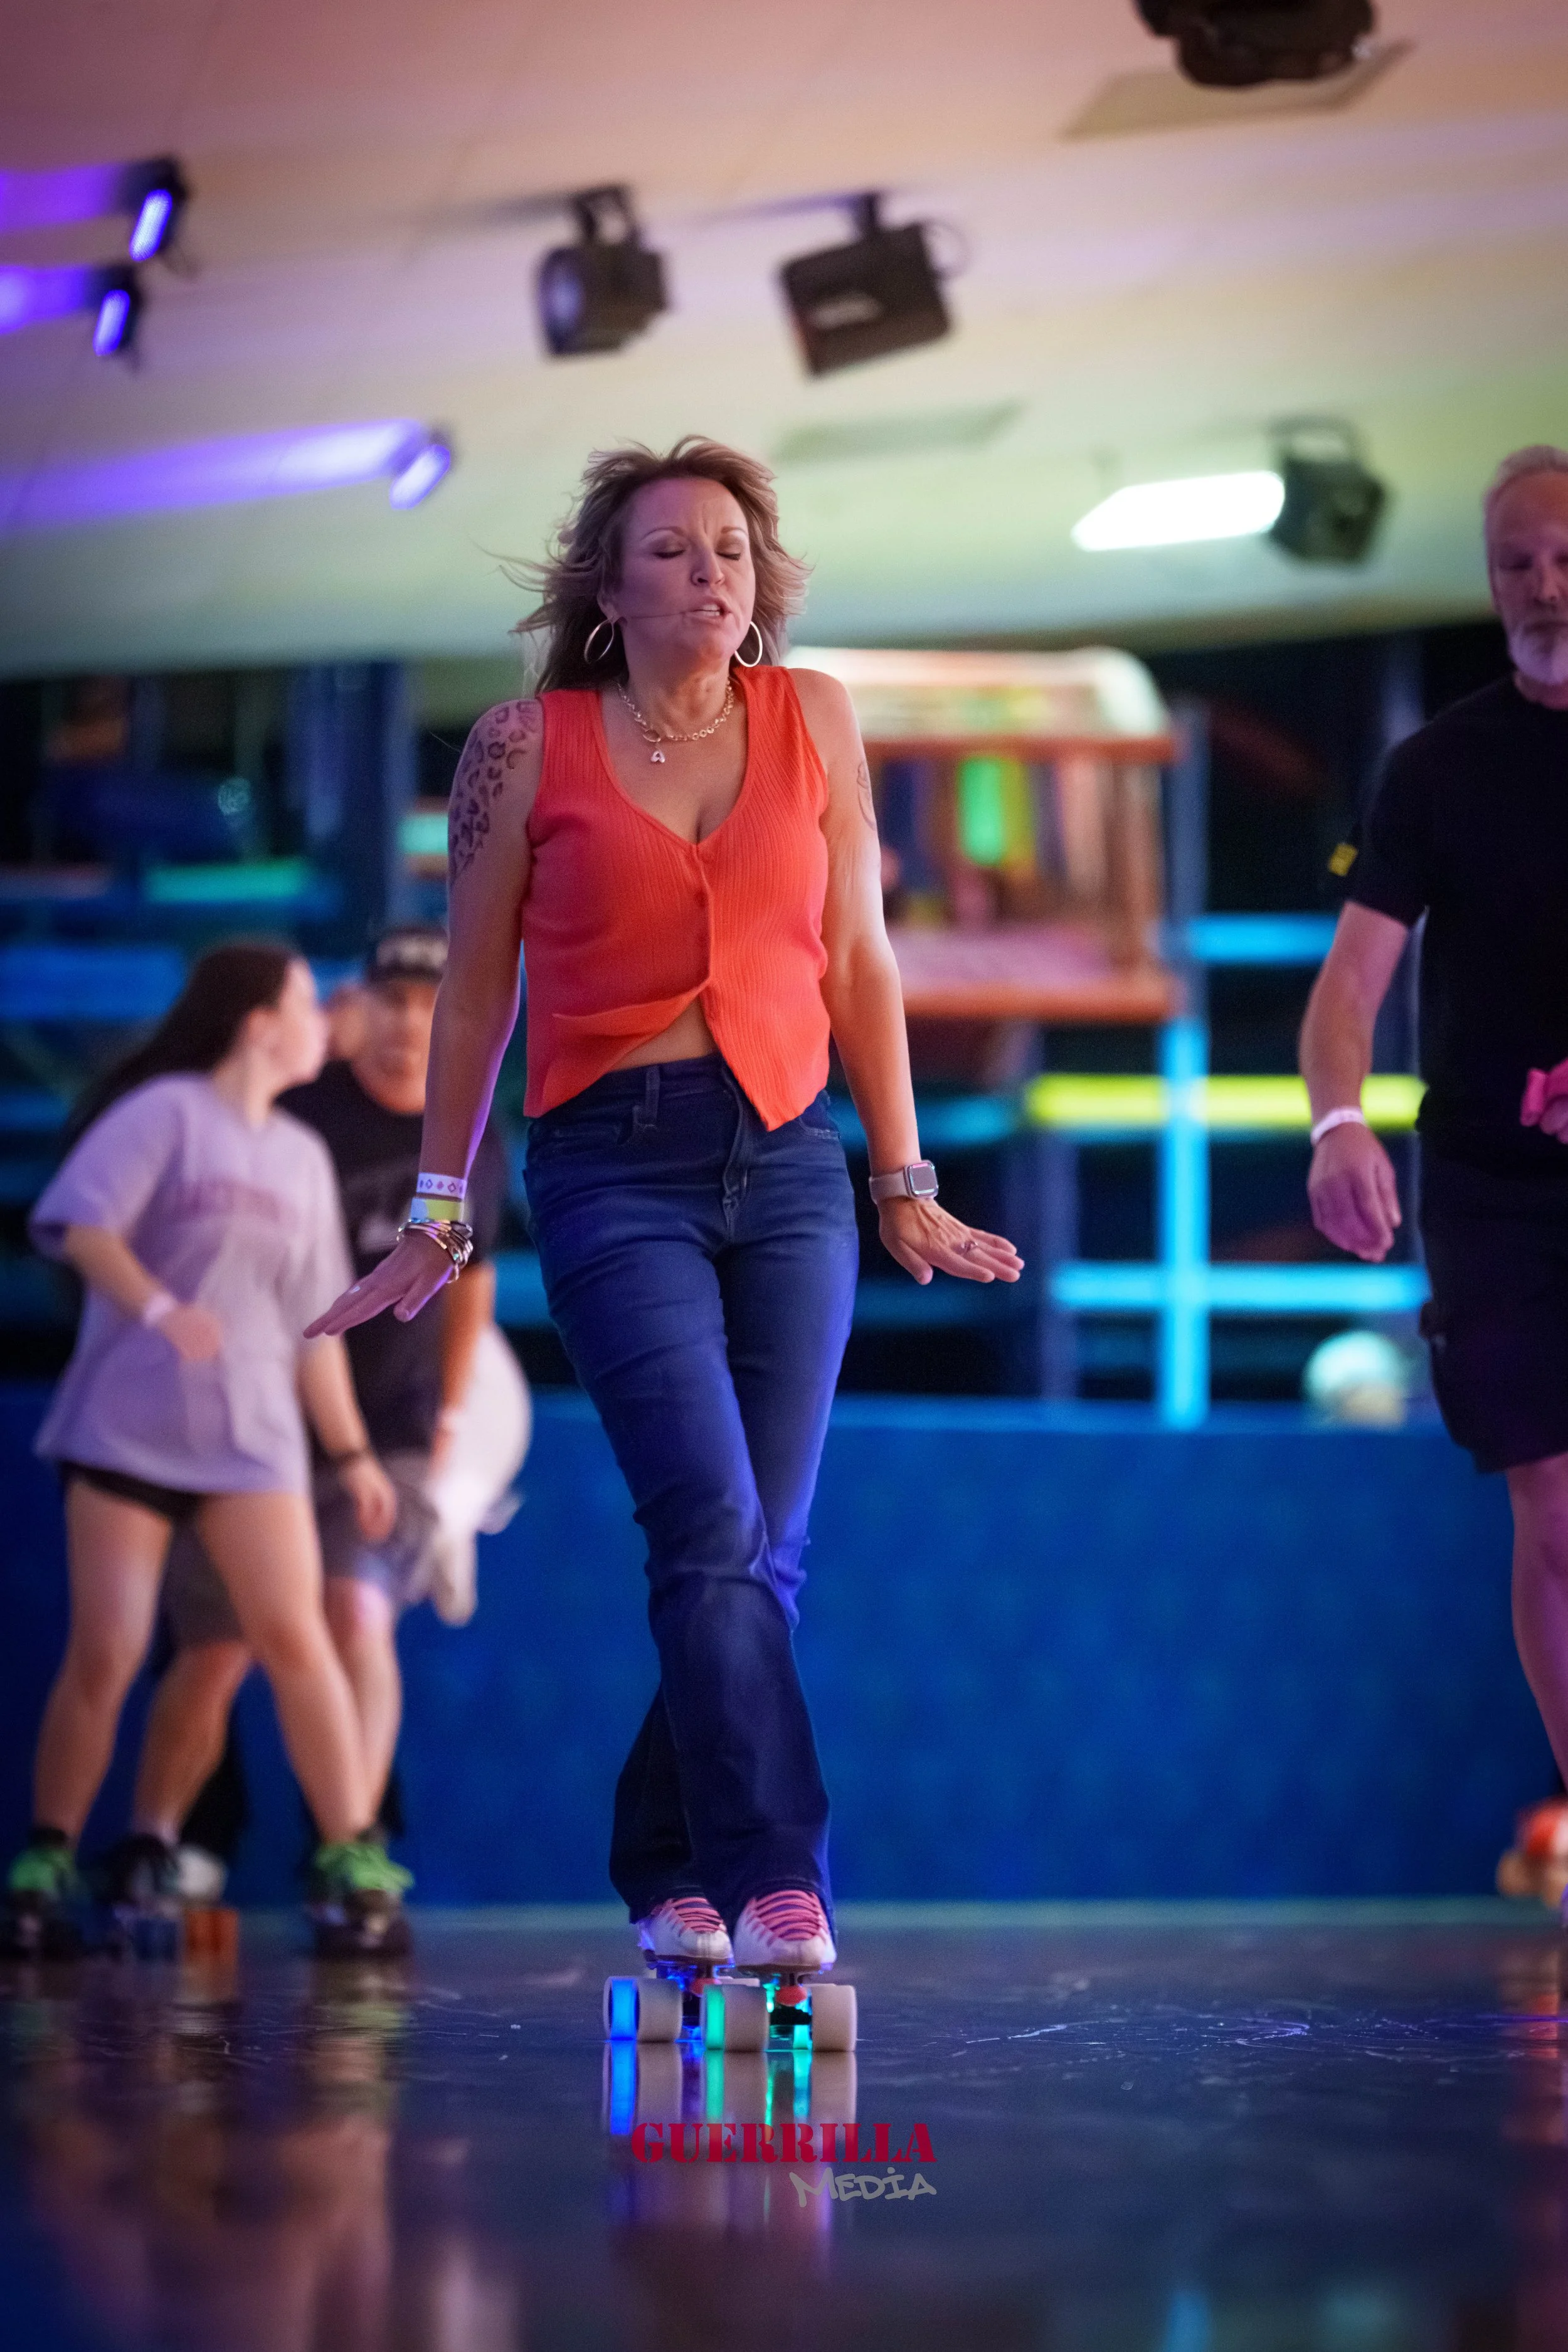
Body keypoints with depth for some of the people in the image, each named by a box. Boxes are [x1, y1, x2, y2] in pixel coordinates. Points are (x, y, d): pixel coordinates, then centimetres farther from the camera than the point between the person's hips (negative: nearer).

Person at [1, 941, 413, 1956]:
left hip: (250, 1435, 4)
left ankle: (354, 1859, -5)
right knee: (104, 1654, -7)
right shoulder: (164, 1113, -2)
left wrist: (351, 1451, 18)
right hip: (125, 1424, -4)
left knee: (296, 1637, -10)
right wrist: (155, 1307, -28)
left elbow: (313, 1320, 21)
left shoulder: (302, 1157, 17)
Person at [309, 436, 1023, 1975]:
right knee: (712, 1525, -17)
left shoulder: (812, 720, 11)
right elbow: (475, 991, 10)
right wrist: (438, 1214, 11)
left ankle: (667, 1870, 17)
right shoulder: (530, 745, 4)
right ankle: (774, 1885, -19)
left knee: (765, 1548, 1)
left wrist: (903, 1183, 14)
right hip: (615, 1169, -3)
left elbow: (857, 964, 14)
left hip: (792, 1162, 3)